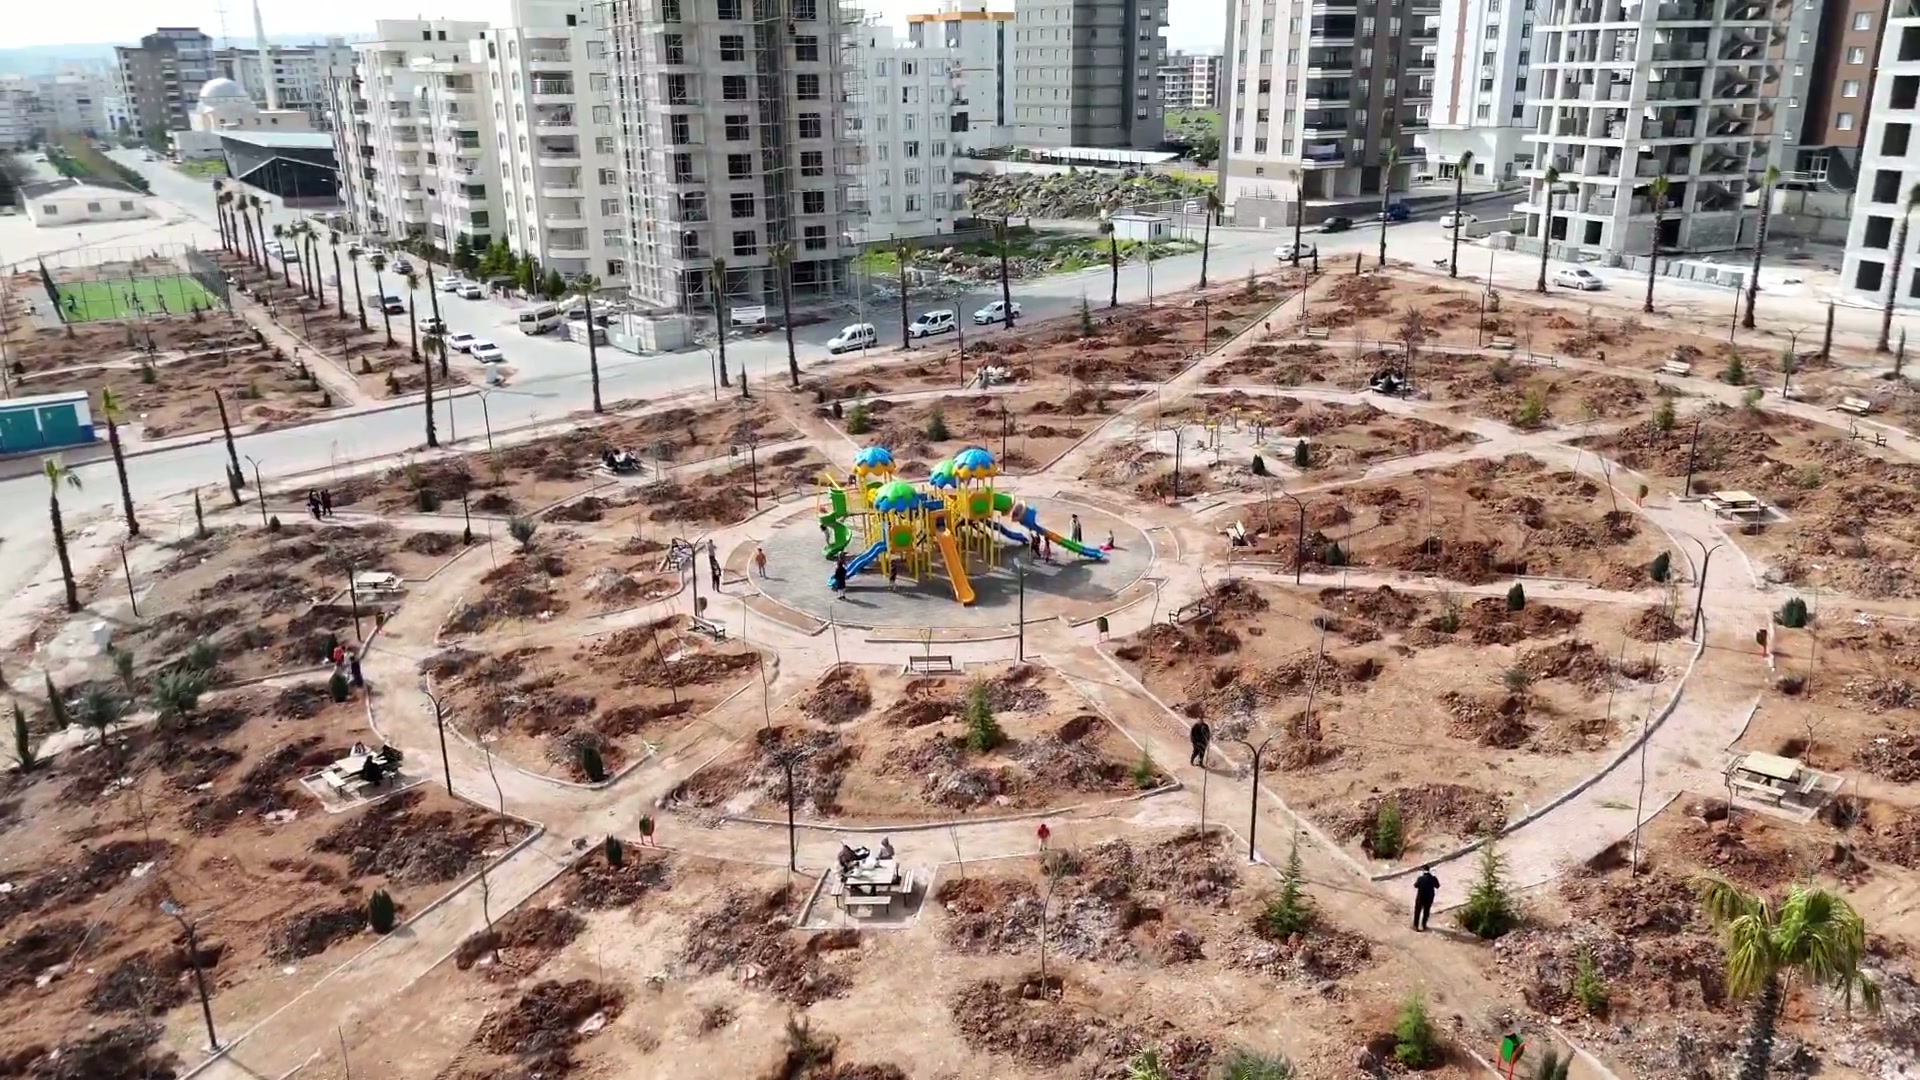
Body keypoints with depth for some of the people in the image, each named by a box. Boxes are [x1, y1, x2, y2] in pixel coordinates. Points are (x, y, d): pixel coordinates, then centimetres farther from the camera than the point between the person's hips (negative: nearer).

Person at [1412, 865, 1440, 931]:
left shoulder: (1420, 878, -22)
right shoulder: (1433, 878, -16)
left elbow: (1416, 886, -5)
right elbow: (1437, 886, 2)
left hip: (1420, 898, -2)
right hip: (1429, 899, 2)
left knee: (1417, 912, 16)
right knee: (1426, 912, 22)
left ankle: (1416, 926, 24)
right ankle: (1423, 925, 33)